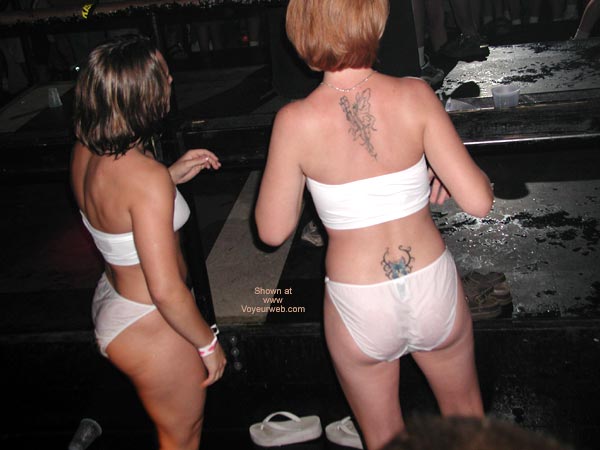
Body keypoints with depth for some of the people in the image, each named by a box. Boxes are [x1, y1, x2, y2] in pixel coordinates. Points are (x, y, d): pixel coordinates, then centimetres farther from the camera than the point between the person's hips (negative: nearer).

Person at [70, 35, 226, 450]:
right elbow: (166, 290, -31)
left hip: (112, 302, 9)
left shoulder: (85, 150, -6)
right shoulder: (147, 178, -33)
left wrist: (172, 176, 5)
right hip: (151, 327, -9)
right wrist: (208, 343, -14)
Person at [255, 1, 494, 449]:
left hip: (359, 307, -1)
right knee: (466, 414, 31)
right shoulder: (414, 94, -13)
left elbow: (272, 230, -7)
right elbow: (479, 201, -14)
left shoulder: (295, 120, -15)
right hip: (433, 288, 1)